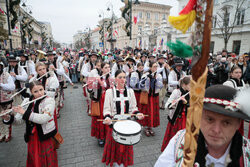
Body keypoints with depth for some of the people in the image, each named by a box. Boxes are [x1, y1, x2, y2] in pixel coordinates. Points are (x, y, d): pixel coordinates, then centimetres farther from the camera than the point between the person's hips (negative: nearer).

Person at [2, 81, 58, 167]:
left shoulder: (49, 100, -15)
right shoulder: (26, 101, -1)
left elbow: (43, 119, -28)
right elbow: (18, 121, 0)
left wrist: (25, 113, -27)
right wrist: (8, 118, -18)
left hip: (46, 137, -4)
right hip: (31, 137, 4)